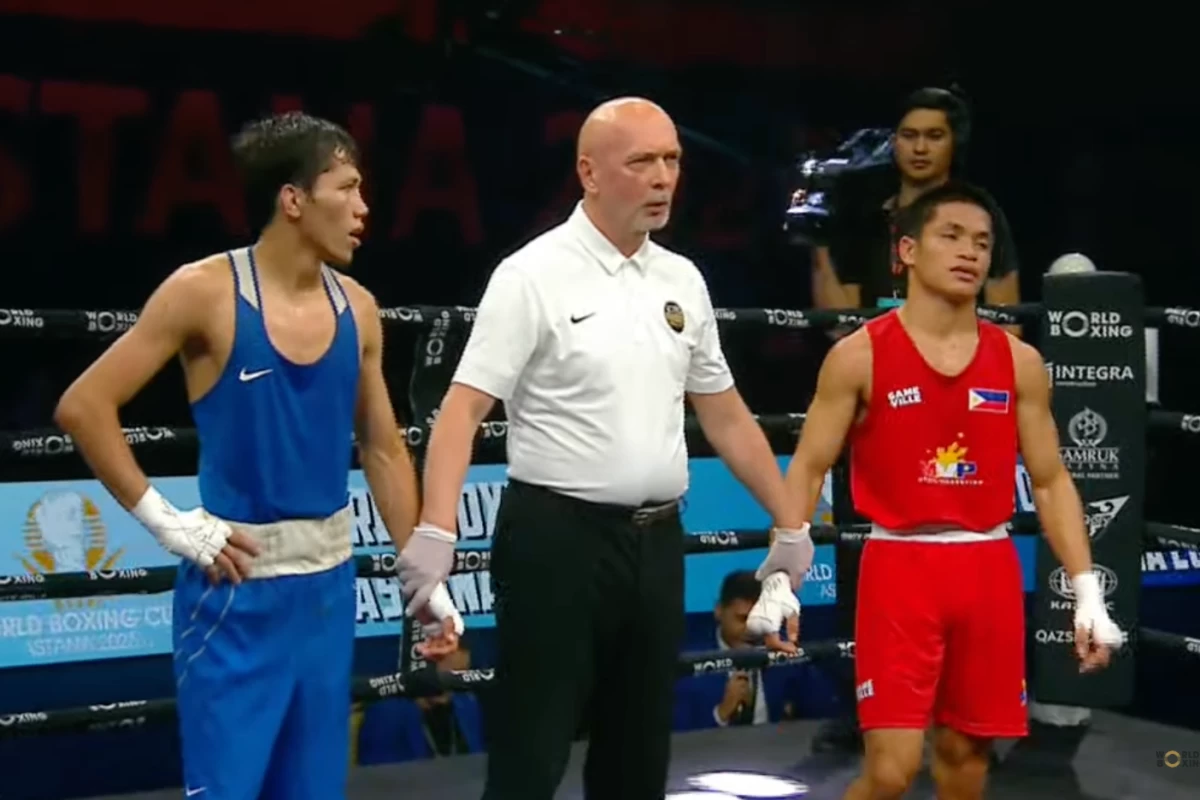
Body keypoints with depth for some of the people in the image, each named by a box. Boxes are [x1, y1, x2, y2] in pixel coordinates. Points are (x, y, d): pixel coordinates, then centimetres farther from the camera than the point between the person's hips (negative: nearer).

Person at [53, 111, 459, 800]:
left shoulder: (357, 309, 5)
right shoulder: (205, 291, -11)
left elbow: (383, 450, 13)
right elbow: (84, 407, -9)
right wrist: (165, 519, -13)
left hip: (330, 583, 5)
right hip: (237, 588, -5)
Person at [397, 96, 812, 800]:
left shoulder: (683, 281, 9)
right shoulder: (533, 275, -9)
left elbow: (725, 414, 18)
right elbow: (465, 407, -16)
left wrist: (789, 524, 17)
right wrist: (438, 530, -29)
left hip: (656, 541, 6)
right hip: (558, 536, -6)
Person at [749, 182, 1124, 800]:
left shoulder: (1019, 361, 6)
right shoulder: (859, 355, -3)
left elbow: (1050, 481, 10)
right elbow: (807, 471, -2)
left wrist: (1086, 589, 2)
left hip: (989, 569, 4)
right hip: (899, 565, -4)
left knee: (967, 750, 11)